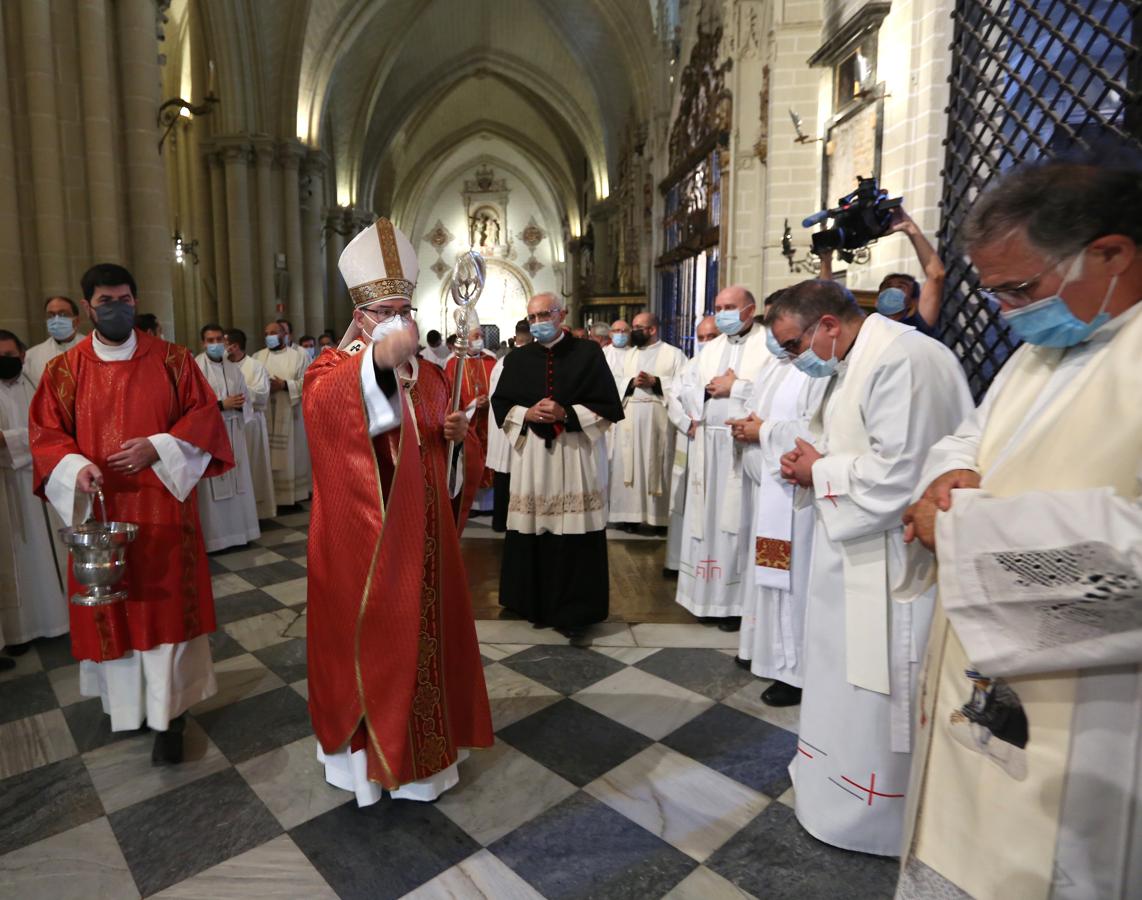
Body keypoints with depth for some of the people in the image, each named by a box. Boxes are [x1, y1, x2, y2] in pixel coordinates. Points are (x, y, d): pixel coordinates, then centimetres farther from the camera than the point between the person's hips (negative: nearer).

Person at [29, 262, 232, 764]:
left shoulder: (171, 359, 1)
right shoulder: (64, 370, 4)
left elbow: (203, 414, 0)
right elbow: (45, 434, 5)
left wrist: (157, 448, -15)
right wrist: (76, 468, -16)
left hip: (162, 507, -1)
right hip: (100, 509, 2)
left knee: (166, 605, 1)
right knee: (112, 608, 10)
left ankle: (169, 717, 11)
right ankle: (126, 702, 29)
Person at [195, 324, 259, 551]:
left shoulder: (234, 368, 12)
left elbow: (246, 399, 14)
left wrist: (239, 404, -8)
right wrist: (222, 405, -16)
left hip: (233, 432, 6)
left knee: (236, 482, 9)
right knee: (213, 486, -4)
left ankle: (237, 530, 19)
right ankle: (214, 536, 4)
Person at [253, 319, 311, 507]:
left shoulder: (298, 356, 3)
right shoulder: (258, 357, 10)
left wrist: (285, 385, -16)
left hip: (289, 415, -2)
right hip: (265, 415, 2)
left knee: (291, 456, 3)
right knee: (268, 457, 1)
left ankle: (293, 493, 13)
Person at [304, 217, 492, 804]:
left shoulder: (427, 375, 10)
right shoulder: (334, 367, -6)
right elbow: (323, 405, -32)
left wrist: (454, 433, -3)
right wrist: (377, 357, -49)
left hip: (420, 531, 5)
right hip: (362, 535, -4)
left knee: (423, 630, 13)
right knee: (367, 636, 4)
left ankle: (421, 744, 33)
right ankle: (365, 746, 26)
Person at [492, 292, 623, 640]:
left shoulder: (588, 353, 1)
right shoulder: (517, 359, 10)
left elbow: (609, 406, -1)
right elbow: (500, 404, 12)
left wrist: (566, 413, -13)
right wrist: (527, 414, -8)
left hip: (574, 454, -2)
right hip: (530, 455, 3)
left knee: (575, 534, -3)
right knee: (533, 532, 4)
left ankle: (573, 611, 10)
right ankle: (535, 604, 21)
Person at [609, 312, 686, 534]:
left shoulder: (674, 354, 4)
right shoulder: (630, 354, 19)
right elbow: (618, 384, 12)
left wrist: (655, 381, -13)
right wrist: (633, 382, -7)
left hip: (659, 417, -4)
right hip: (630, 417, 4)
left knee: (658, 466, -2)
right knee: (629, 465, 2)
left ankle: (661, 517, 6)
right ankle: (631, 515, 9)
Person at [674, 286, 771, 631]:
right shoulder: (710, 348, 19)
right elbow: (691, 394, 18)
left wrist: (734, 387, -10)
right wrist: (708, 388, -2)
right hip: (708, 444, 6)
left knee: (737, 521, -3)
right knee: (708, 519, 9)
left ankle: (736, 600, 8)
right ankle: (709, 594, 20)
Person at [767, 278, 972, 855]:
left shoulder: (903, 360, -22)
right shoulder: (851, 363, 11)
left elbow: (899, 473, -28)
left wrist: (819, 471, -14)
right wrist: (813, 464, 1)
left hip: (889, 565, -10)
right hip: (851, 552, 10)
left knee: (878, 694, 7)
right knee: (844, 678, 22)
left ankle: (876, 820, 28)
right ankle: (839, 784, 42)